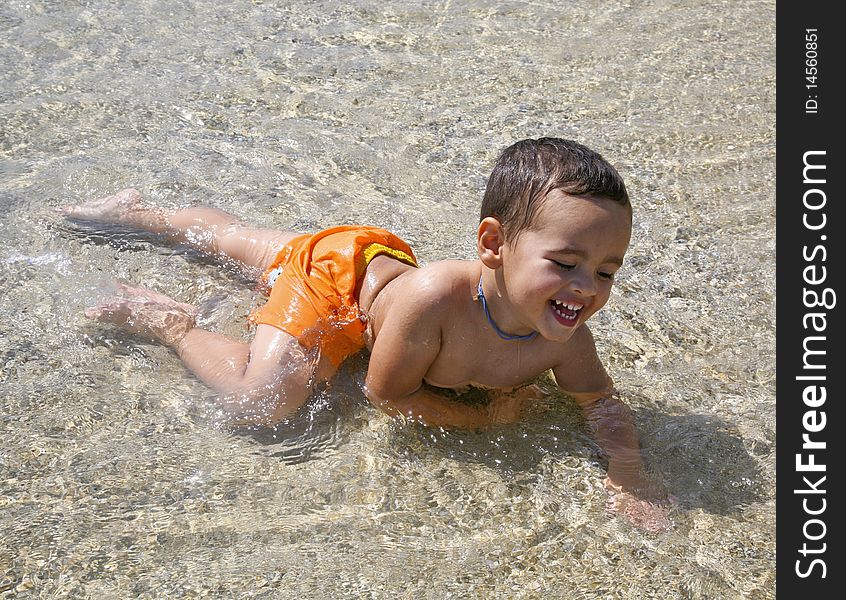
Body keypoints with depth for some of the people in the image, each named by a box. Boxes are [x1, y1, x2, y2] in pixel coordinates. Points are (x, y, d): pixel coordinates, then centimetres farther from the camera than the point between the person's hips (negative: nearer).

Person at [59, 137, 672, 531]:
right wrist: (484, 414, -30)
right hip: (332, 273, -5)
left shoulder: (564, 332, -29)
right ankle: (170, 319, 3)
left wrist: (628, 473, -29)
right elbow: (386, 393, -29)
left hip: (386, 259, 5)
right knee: (261, 399, -23)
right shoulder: (433, 299, -45)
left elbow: (602, 399, -13)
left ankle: (141, 210, 50)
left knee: (243, 243, 25)